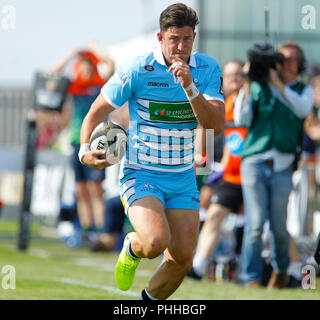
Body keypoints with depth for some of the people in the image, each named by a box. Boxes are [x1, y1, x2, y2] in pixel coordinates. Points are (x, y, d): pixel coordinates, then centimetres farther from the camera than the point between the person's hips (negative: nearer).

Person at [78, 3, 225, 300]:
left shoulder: (207, 69, -5)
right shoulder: (137, 70, -13)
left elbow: (216, 126, -15)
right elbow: (97, 111, -2)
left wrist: (189, 87, -28)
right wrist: (85, 150, -18)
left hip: (183, 178, 4)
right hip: (141, 174, -4)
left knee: (181, 260, 1)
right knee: (156, 242, -26)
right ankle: (132, 247, 11)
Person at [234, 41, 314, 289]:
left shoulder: (304, 90, 13)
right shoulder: (258, 88, 11)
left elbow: (303, 110, -10)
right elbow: (242, 120, 2)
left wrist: (278, 84, -16)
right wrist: (247, 87, -6)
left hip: (282, 167, 1)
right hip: (255, 162, -1)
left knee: (279, 227, 2)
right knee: (255, 224, -10)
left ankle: (281, 269, 28)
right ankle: (252, 278, -4)